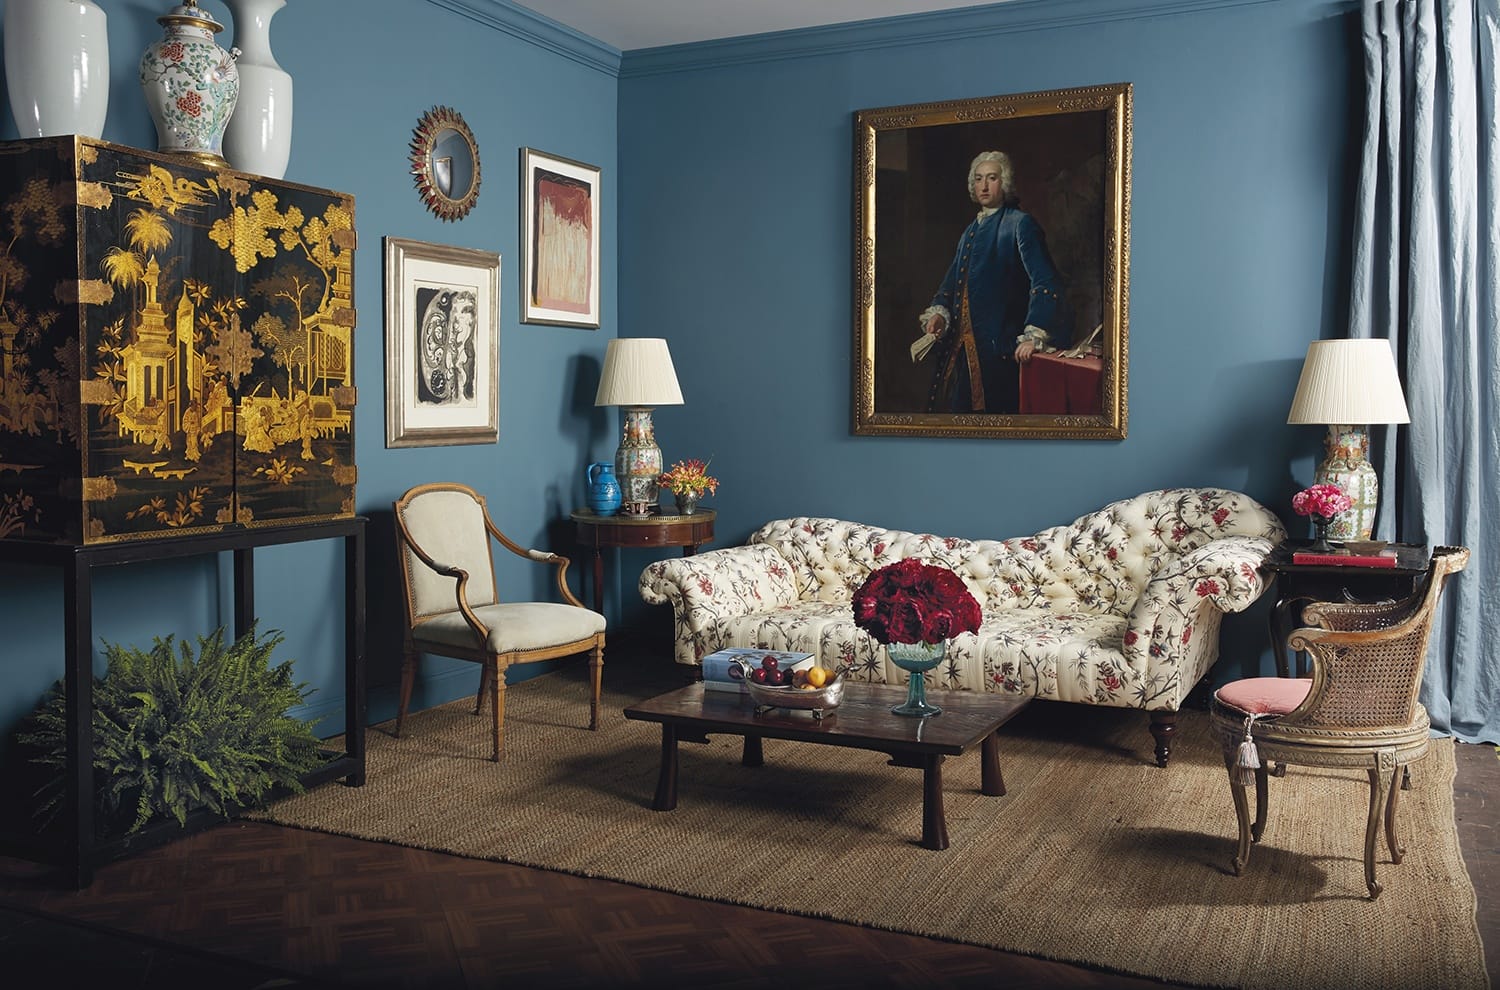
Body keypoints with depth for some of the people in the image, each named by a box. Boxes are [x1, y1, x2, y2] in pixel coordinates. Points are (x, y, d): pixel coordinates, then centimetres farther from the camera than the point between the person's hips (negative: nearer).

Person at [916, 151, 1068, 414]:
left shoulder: (1020, 224, -5)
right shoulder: (971, 230, 18)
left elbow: (1045, 282, -14)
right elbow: (952, 281, 21)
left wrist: (1033, 336, -24)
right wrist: (939, 313, 0)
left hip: (997, 346, -7)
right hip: (961, 343, 7)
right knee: (958, 405, 8)